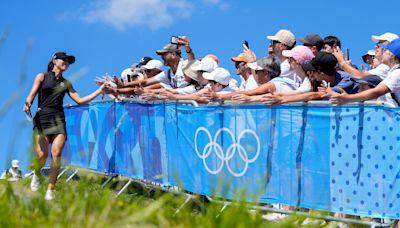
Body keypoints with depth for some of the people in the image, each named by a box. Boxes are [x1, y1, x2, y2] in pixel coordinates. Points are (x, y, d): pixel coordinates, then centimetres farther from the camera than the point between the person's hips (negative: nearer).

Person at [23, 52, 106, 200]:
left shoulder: (66, 83, 18)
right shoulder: (42, 77, 10)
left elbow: (80, 100, 14)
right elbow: (31, 95, 4)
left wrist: (99, 90, 10)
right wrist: (27, 104, -18)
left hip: (58, 119, 3)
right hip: (42, 117, -2)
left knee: (56, 154, -14)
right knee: (42, 155, -14)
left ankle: (50, 191, -6)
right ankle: (36, 175, 21)